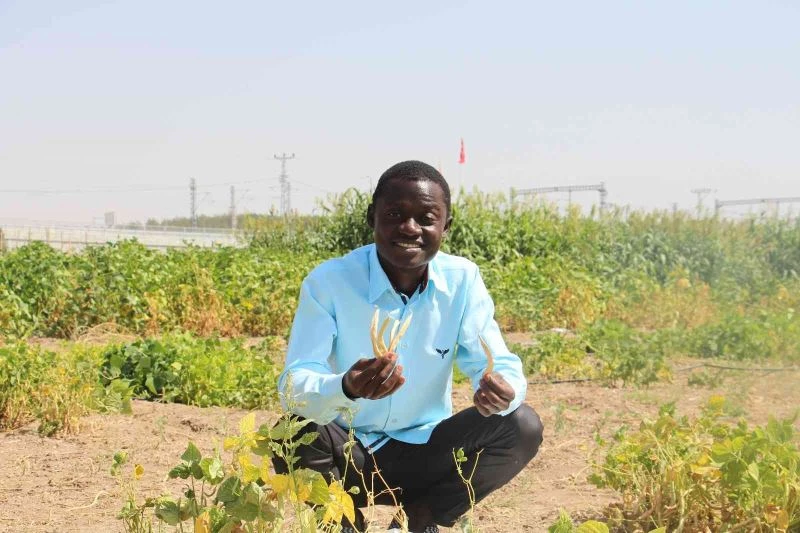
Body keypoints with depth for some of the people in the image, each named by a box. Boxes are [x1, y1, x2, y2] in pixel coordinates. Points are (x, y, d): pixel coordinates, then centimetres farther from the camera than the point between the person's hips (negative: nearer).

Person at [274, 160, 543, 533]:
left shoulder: (463, 281, -8)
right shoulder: (328, 282, -17)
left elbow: (498, 364, -9)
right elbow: (294, 387, -25)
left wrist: (502, 392, -35)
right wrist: (346, 388, -48)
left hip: (424, 452, 3)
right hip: (348, 453, -2)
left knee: (522, 427, -18)